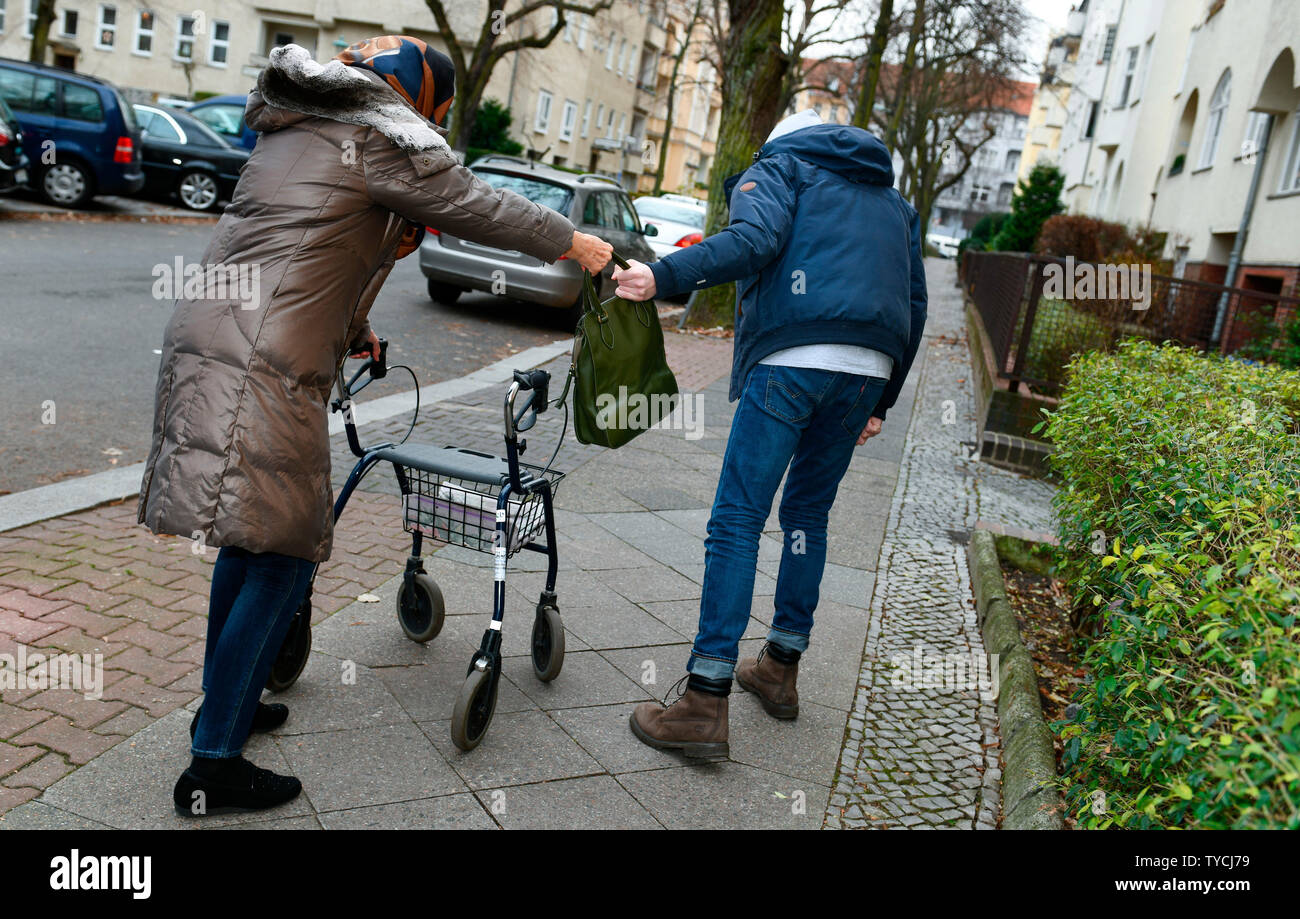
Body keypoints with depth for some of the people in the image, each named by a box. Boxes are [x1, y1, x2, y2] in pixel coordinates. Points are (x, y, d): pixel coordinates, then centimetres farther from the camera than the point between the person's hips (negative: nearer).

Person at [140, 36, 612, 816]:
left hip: (210, 336, 10)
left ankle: (224, 703, 34)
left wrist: (351, 327, 40)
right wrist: (573, 241, 12)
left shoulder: (295, 129, 24)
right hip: (267, 364, -10)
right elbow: (476, 208, -2)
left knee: (251, 540, 20)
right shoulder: (384, 132, -4)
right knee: (283, 558, -5)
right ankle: (214, 767, 1)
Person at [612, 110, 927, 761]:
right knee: (808, 515, 19)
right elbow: (914, 304, 26)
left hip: (792, 360, -6)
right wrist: (882, 400, 28)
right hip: (867, 373, 7)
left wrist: (663, 277, -15)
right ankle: (780, 669, 26)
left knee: (737, 520, -7)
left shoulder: (780, 166, 13)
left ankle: (705, 703, -9)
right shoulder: (893, 200, 32)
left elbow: (754, 240, -10)